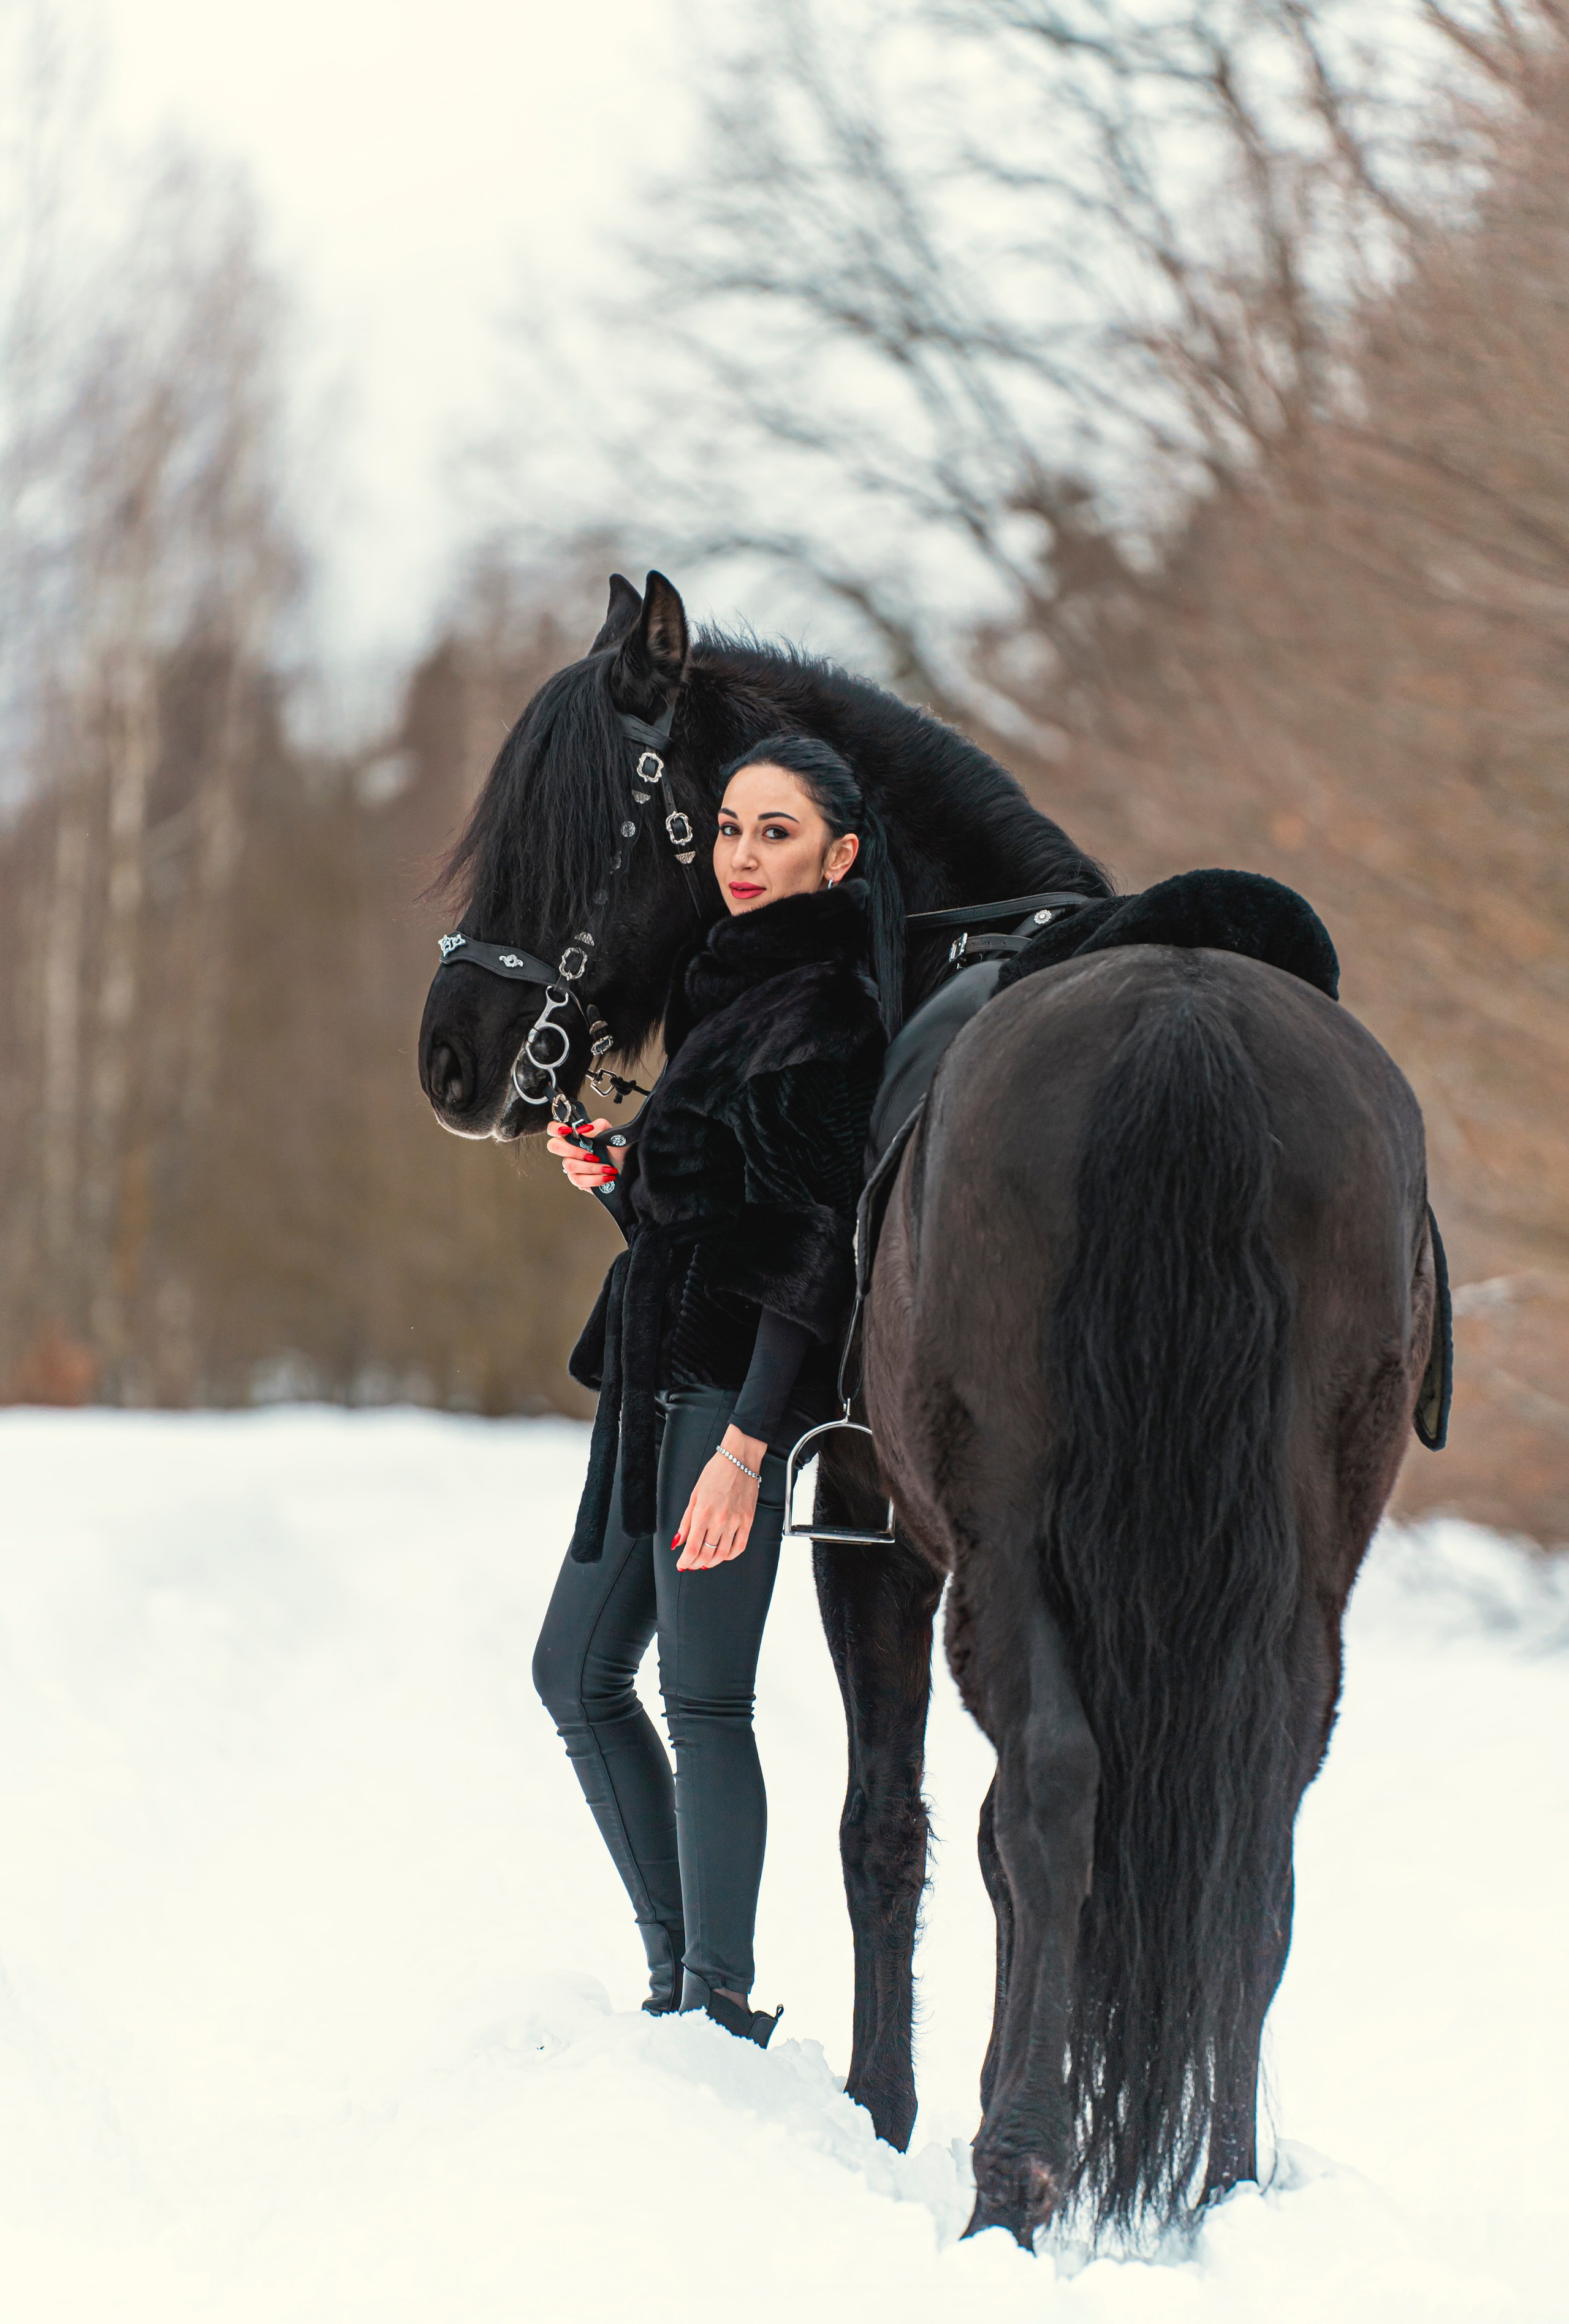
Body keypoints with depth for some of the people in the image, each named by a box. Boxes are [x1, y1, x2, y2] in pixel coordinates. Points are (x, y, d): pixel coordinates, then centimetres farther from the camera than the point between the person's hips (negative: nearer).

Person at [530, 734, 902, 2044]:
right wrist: (615, 1178, 5)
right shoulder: (729, 991, 18)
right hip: (661, 1381, 10)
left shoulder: (822, 1011, -11)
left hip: (737, 1381, -10)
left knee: (703, 1700, -9)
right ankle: (678, 1977, 20)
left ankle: (723, 2011, -5)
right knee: (577, 1672, 13)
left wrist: (745, 1440, -24)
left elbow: (817, 1246, -18)